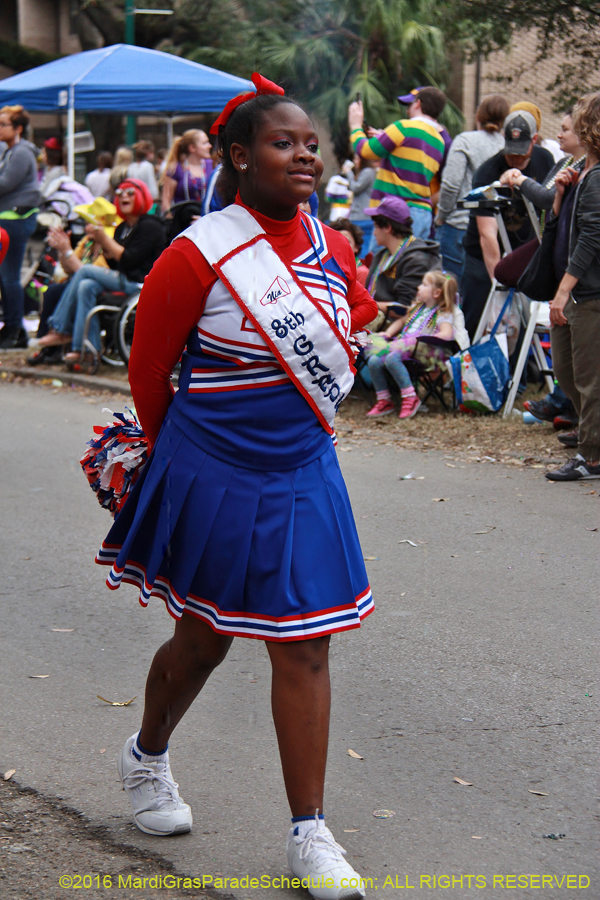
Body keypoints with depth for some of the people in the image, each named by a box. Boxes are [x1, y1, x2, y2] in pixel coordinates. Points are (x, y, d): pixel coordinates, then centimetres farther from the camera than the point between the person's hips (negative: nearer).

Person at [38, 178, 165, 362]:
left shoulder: (149, 226, -6)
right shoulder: (122, 228, 20)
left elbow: (129, 260, -16)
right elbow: (113, 263, 15)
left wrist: (105, 239, -12)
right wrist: (102, 244, 0)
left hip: (140, 284, -8)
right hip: (123, 281, 8)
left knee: (85, 271, -18)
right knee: (86, 287, -18)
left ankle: (60, 330, -13)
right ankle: (89, 349, -23)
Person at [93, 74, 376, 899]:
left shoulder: (335, 251, -1)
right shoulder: (199, 255, -17)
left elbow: (353, 321, 20)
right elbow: (148, 369, -5)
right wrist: (175, 450, 10)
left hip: (302, 475, 4)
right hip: (211, 480, -4)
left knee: (304, 646, 2)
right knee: (203, 638, 13)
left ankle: (310, 832, 10)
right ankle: (146, 758, 42)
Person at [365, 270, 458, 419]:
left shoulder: (442, 315, -1)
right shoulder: (417, 308, 25)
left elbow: (447, 334, -18)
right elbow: (402, 321, 38)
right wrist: (388, 333, 20)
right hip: (402, 343, 8)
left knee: (391, 359, -36)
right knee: (373, 361, -17)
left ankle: (410, 398, -27)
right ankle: (384, 401, -7)